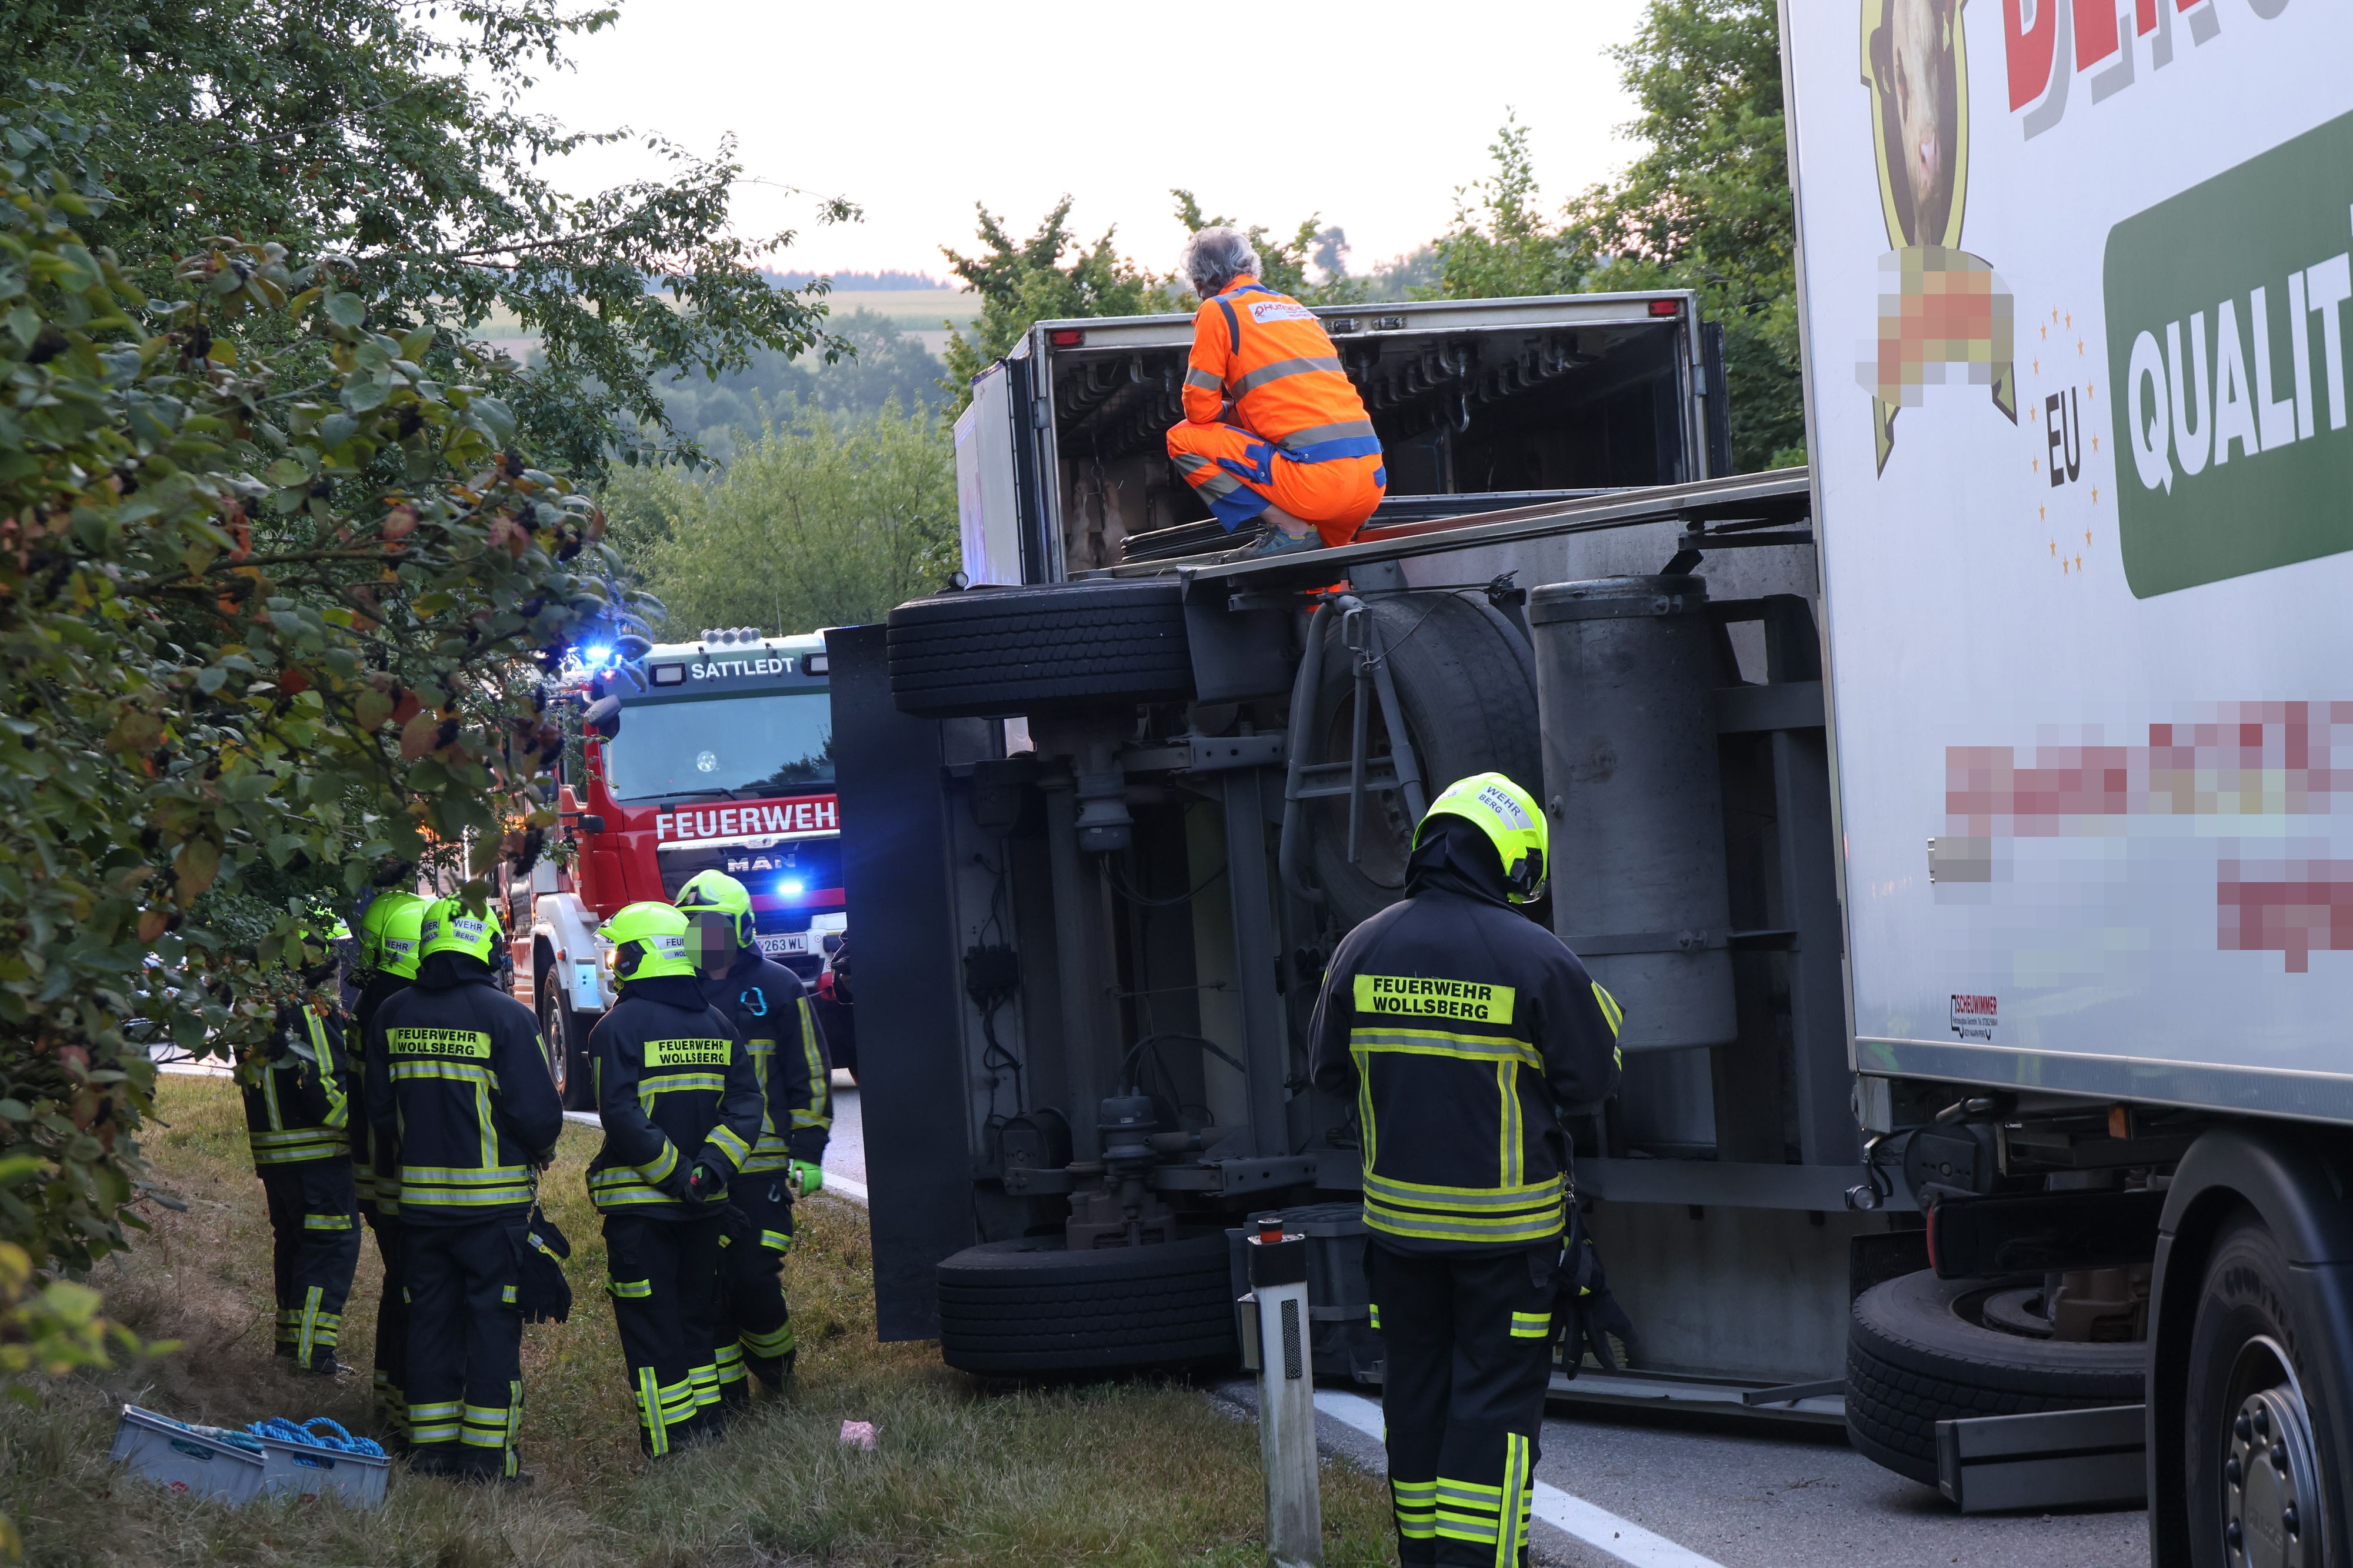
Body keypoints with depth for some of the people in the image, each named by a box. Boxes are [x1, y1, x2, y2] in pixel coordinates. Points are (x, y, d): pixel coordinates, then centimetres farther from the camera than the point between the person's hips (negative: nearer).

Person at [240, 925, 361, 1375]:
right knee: (332, 1247, -5)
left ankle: (291, 1345, 24)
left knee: (293, 1243, 18)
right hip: (317, 1154, -9)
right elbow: (323, 1085, -21)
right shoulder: (310, 1015, -17)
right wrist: (355, 1120, -10)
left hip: (272, 1157, 9)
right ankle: (311, 1355, -10)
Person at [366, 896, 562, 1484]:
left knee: (431, 1318, 13)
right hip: (493, 1202, -4)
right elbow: (538, 1110, -13)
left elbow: (380, 1109, 10)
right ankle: (488, 1454, 1)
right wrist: (540, 1148, 9)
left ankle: (432, 1446, 16)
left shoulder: (391, 1016, 2)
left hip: (419, 1196, 4)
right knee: (493, 1320, 2)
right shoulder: (505, 1017, -14)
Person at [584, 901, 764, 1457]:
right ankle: (708, 1439, 22)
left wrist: (676, 1173, -14)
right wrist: (710, 1167, -7)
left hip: (639, 1203, -5)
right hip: (703, 1204, 5)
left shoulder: (618, 1028, -11)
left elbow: (622, 1118, -19)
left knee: (651, 1331, -1)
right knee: (698, 1321, 17)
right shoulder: (717, 1025, 8)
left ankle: (671, 1457, -2)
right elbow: (746, 1103, 1)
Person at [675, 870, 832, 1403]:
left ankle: (774, 1360, 19)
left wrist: (808, 1154, -5)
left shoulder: (777, 989, 1)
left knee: (755, 1276, -9)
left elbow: (810, 1076, 2)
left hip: (762, 1165, -3)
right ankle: (725, 1389, 12)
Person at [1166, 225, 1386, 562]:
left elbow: (1199, 409, 2)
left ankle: (1290, 529, -3)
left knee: (1183, 440, 4)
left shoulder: (1218, 311, 3)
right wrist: (1241, 410, 32)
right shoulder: (1296, 307, 24)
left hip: (1316, 478, -8)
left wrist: (1229, 413, 22)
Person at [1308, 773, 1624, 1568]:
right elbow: (1594, 1077, -3)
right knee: (1497, 1393, 0)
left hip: (1398, 1217, 4)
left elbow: (1331, 1070, 10)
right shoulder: (1538, 960, -13)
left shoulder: (1363, 950, 0)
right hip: (1506, 1224, -4)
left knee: (1417, 1385, 14)